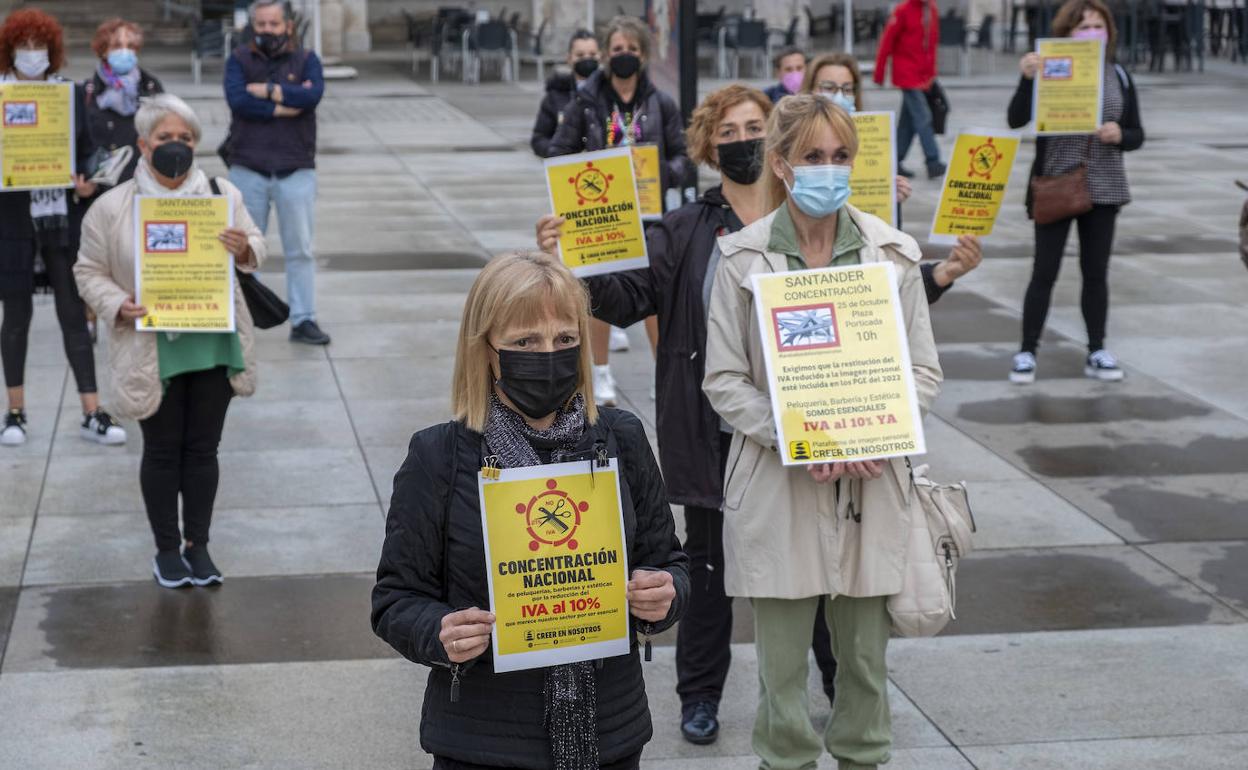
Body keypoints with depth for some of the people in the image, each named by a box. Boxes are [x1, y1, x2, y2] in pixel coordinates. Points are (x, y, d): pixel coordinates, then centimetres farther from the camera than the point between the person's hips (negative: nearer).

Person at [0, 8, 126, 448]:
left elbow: (86, 151, 12)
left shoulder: (70, 93, 7)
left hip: (63, 219, 2)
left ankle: (92, 414, 3)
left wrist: (87, 184, -6)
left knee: (74, 313, 2)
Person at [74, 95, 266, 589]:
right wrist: (118, 306, -17)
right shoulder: (112, 207, -6)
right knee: (162, 450, 7)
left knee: (203, 448, 10)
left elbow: (255, 247, 10)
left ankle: (198, 545, 22)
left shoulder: (223, 194, 2)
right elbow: (90, 271, 1)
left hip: (213, 345, 2)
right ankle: (167, 549, 20)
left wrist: (244, 250, -15)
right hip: (153, 351, -2)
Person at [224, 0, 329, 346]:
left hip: (296, 170, 0)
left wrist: (268, 90, -11)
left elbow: (313, 95, -14)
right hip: (248, 168, 0)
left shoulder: (306, 59, 5)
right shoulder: (239, 59, 4)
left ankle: (303, 320, 7)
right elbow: (237, 100, -14)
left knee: (300, 249, 2)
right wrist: (285, 106, -14)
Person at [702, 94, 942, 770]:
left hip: (871, 484, 2)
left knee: (866, 653, 12)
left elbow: (923, 369, 6)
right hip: (778, 486, -2)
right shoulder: (743, 258, -4)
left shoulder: (891, 253, 3)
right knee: (781, 659, 5)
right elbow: (724, 380, -3)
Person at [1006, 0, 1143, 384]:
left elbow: (1137, 135, 9)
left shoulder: (1119, 76, 5)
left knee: (1096, 271, 9)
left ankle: (1097, 353, 18)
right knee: (1044, 271, -1)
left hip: (1103, 188, 3)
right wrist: (1027, 78, -29)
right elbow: (1016, 120, -15)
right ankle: (1026, 352, 8)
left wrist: (1120, 135, -14)